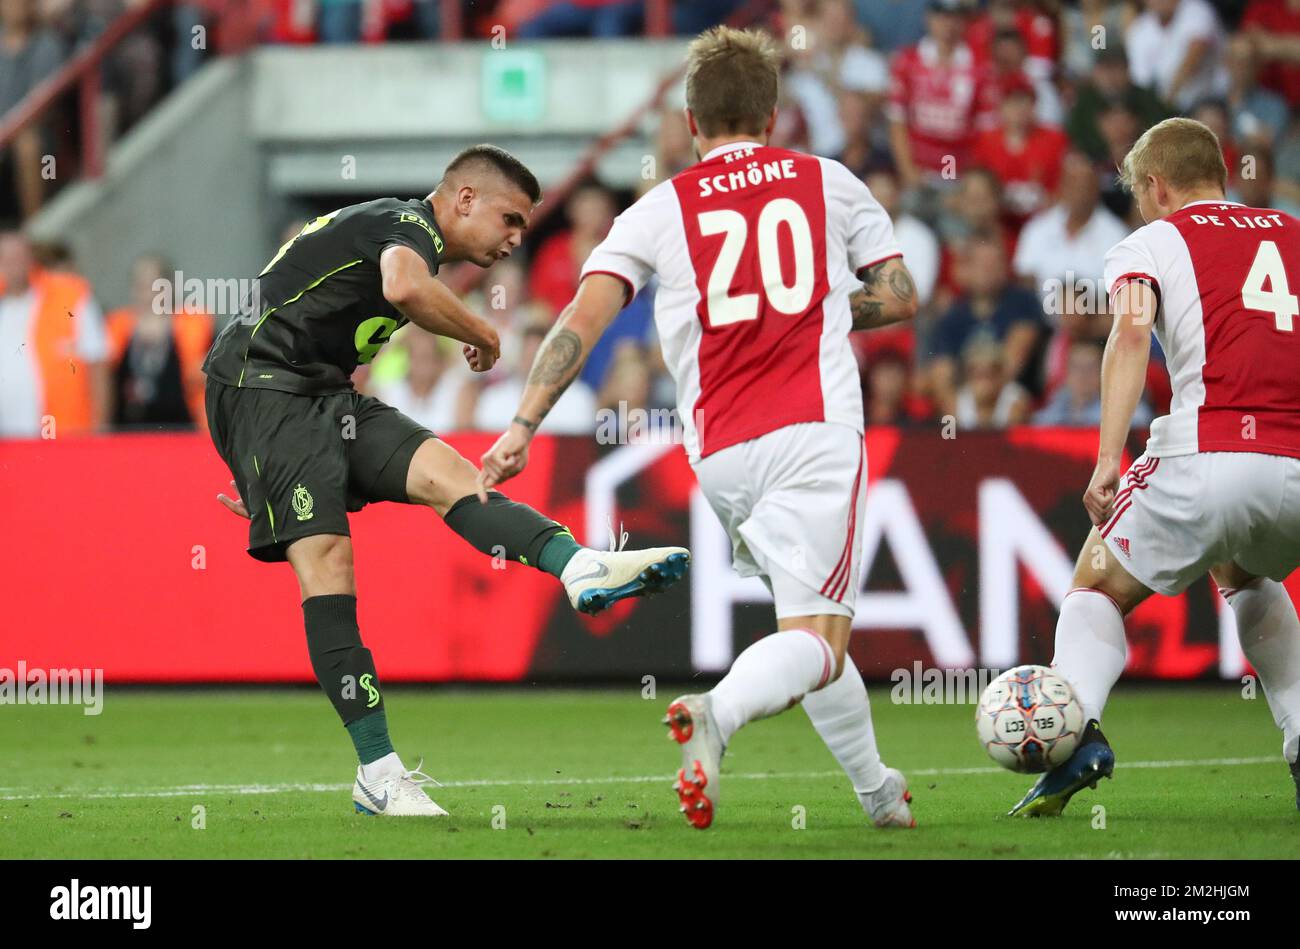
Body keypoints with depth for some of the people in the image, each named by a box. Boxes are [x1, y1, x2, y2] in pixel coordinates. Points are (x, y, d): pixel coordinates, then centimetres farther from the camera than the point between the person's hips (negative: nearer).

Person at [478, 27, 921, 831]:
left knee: (810, 623, 22)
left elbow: (584, 318, -2)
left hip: (720, 454, 3)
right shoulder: (828, 183, 10)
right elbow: (900, 297, 12)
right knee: (815, 642, -12)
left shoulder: (659, 211, 9)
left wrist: (525, 425, -4)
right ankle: (718, 712, -42)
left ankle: (877, 790, 27)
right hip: (815, 430, -3)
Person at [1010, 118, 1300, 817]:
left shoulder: (1151, 243, 11)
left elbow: (1132, 329, -8)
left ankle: (1076, 727, -10)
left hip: (1210, 458, -4)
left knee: (1097, 591, 17)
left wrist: (1107, 459, -15)